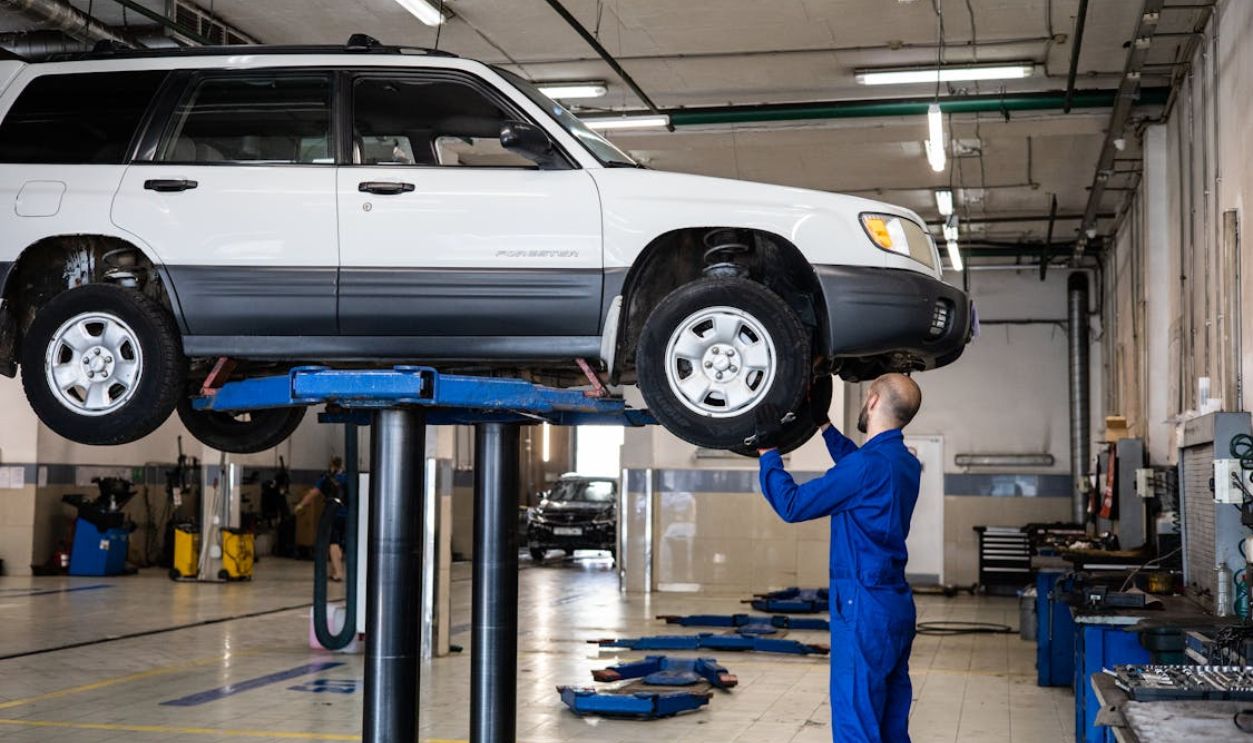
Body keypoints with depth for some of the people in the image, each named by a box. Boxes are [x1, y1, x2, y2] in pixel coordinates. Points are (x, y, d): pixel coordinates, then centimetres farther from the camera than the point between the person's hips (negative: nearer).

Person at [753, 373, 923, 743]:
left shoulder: (868, 464, -18)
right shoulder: (906, 464, 9)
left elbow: (792, 505, -13)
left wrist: (767, 450, -2)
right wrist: (823, 423, 34)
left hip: (864, 605, -9)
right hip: (897, 604, 9)